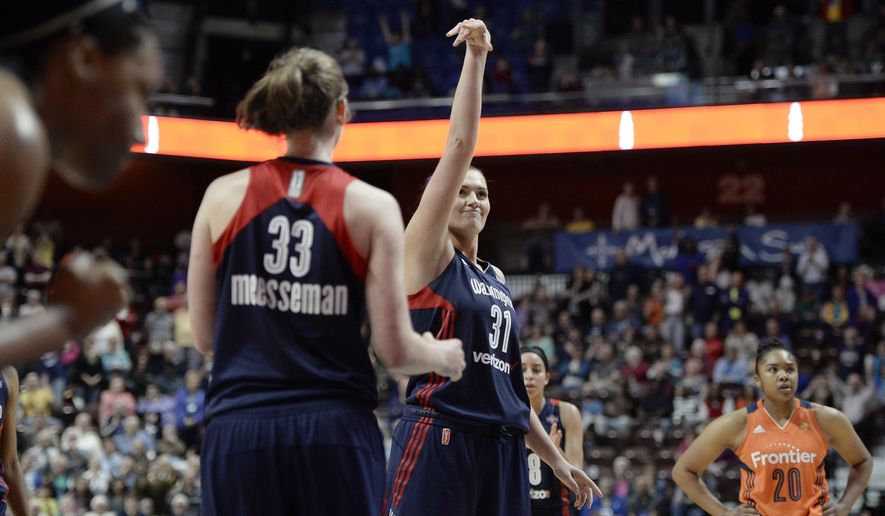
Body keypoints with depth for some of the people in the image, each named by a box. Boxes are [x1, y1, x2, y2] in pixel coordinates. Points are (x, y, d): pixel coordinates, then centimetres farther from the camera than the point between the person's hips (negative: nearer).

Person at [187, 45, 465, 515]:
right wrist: (443, 356, 20)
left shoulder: (224, 195, 5)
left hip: (238, 430, 1)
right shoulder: (370, 206, -1)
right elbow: (394, 350, -2)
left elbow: (204, 336, 11)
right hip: (335, 429, -1)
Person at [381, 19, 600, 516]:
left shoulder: (497, 282, 22)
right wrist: (476, 58, -11)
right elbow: (459, 148, -6)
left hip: (502, 448, 7)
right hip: (438, 441, -7)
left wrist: (555, 458, 23)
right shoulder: (428, 254, 3)